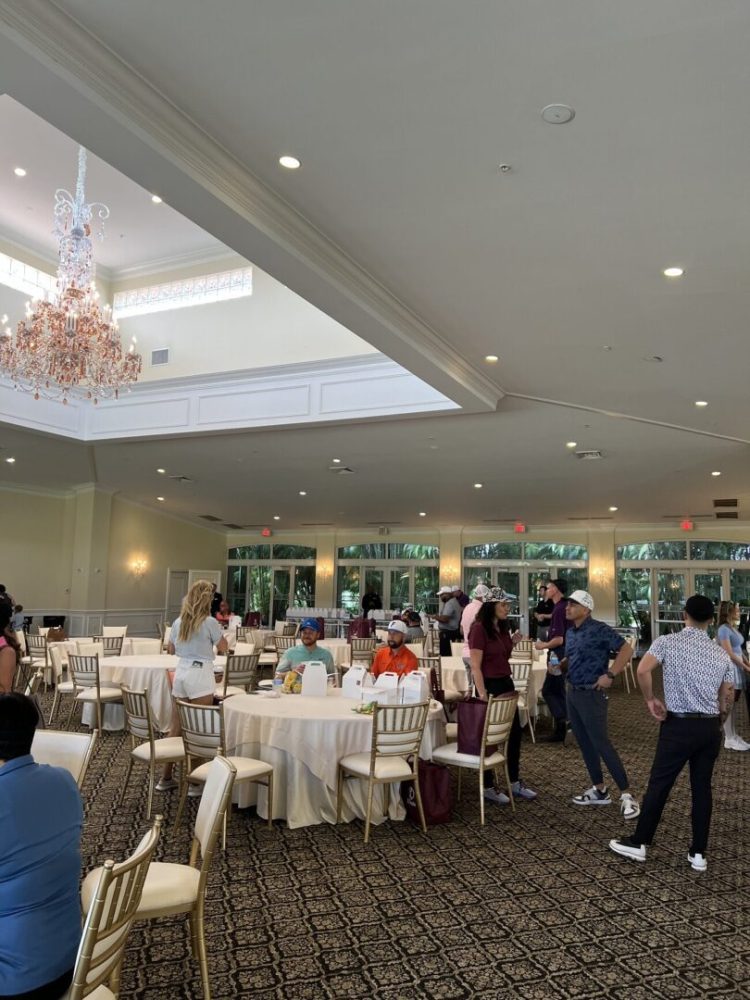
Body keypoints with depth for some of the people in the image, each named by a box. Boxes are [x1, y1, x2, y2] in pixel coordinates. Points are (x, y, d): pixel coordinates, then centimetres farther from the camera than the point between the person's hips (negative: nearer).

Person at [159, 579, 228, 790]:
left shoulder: (178, 622, 8)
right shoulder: (209, 622, -10)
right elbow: (223, 648, 0)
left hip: (180, 673, 6)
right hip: (200, 674, -6)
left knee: (176, 727, 12)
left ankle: (166, 777, 20)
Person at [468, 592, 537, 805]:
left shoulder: (503, 627, 8)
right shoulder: (479, 628, -17)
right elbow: (475, 666, -20)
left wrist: (512, 642, 2)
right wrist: (482, 694, -25)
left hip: (506, 683, 8)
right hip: (489, 685, -8)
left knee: (514, 733, 13)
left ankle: (515, 782, 26)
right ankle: (488, 787, 16)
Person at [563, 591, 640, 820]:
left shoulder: (599, 629, -16)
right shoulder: (570, 632, 9)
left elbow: (626, 650, -18)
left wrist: (610, 675, -20)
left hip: (591, 695, -8)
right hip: (572, 693, 8)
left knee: (602, 745, -7)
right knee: (585, 744, 13)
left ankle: (627, 794, 3)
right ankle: (599, 790, 24)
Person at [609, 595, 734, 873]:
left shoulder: (667, 642, -7)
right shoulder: (721, 654, 7)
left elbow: (643, 670, -22)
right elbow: (728, 697, 10)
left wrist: (650, 700, -7)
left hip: (679, 725, -4)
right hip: (710, 727, 4)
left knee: (659, 784, 5)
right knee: (702, 787, 12)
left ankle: (639, 842, 15)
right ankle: (698, 853, 17)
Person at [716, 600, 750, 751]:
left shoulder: (734, 628, 12)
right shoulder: (724, 629, -15)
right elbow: (729, 654, -17)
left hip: (738, 668, 9)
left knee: (734, 704, 14)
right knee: (729, 705, -2)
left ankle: (734, 736, 22)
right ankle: (729, 739, 4)